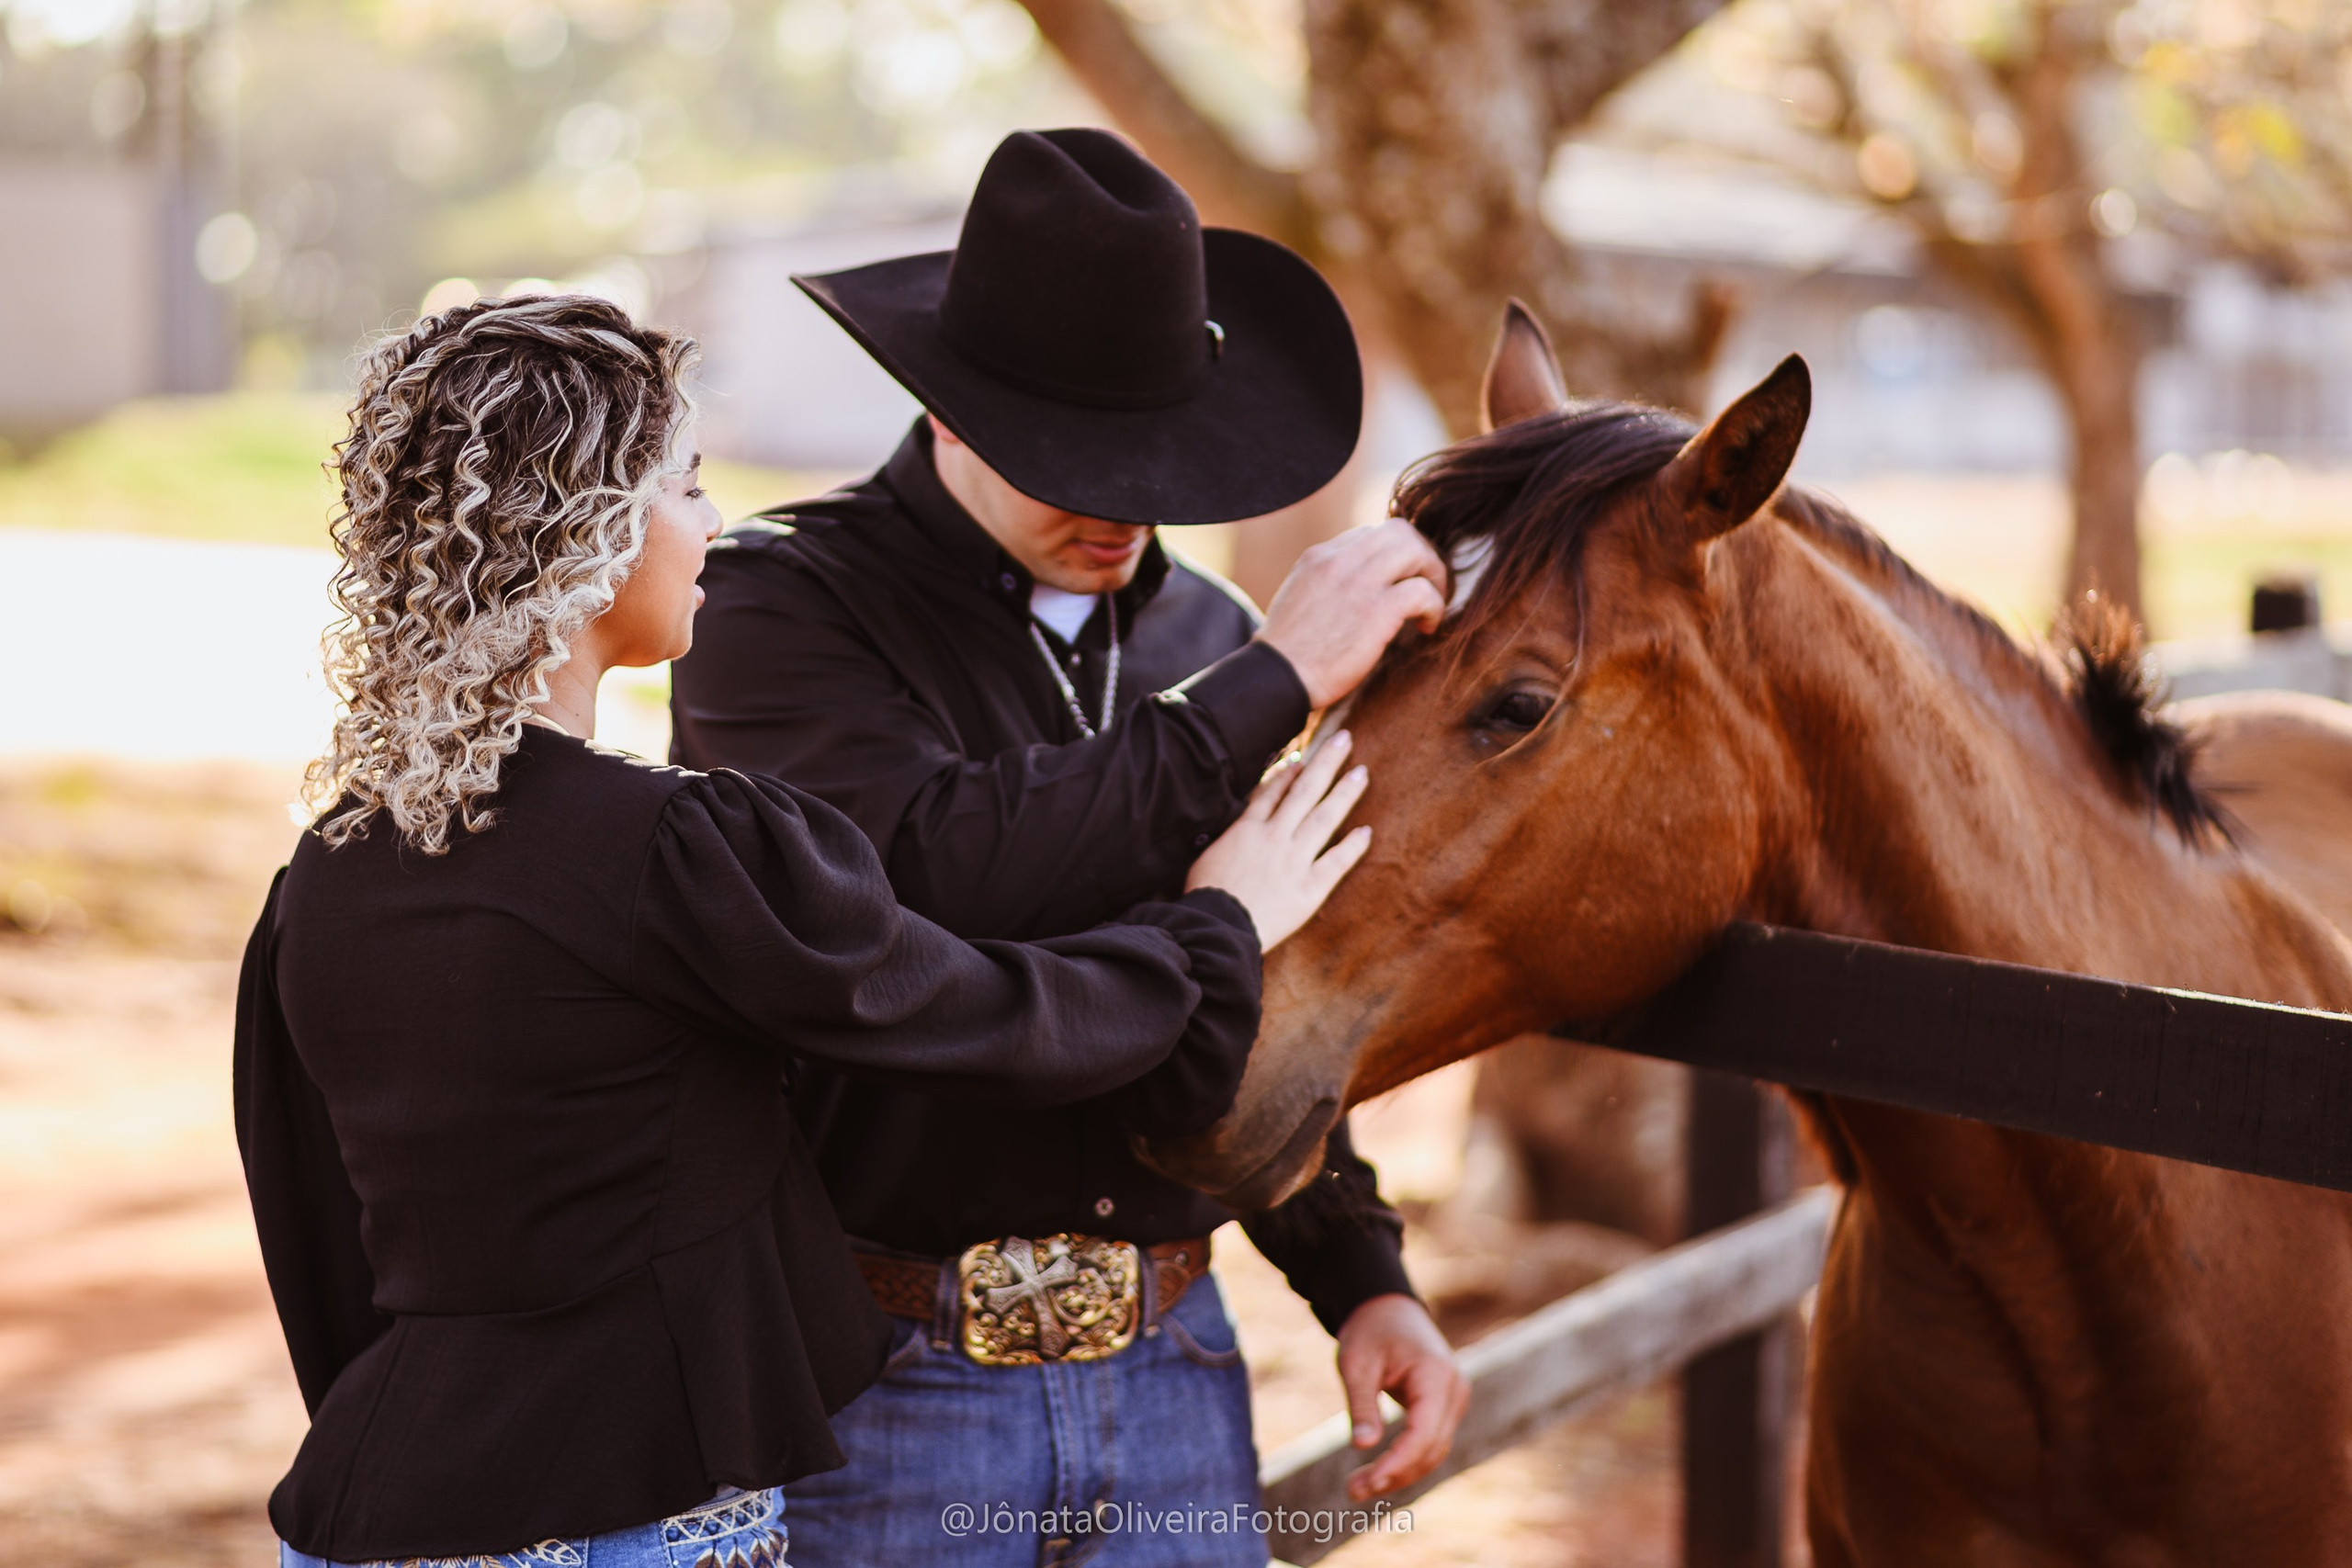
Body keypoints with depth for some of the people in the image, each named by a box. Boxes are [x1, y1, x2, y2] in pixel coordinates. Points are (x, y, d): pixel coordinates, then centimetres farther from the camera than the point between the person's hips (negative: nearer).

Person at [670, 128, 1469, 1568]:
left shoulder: (1208, 635, 8)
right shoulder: (781, 608, -9)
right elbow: (936, 869, -28)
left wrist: (1362, 1279, 8)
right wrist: (1276, 683, -20)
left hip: (1172, 1367, 5)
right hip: (881, 1389, -5)